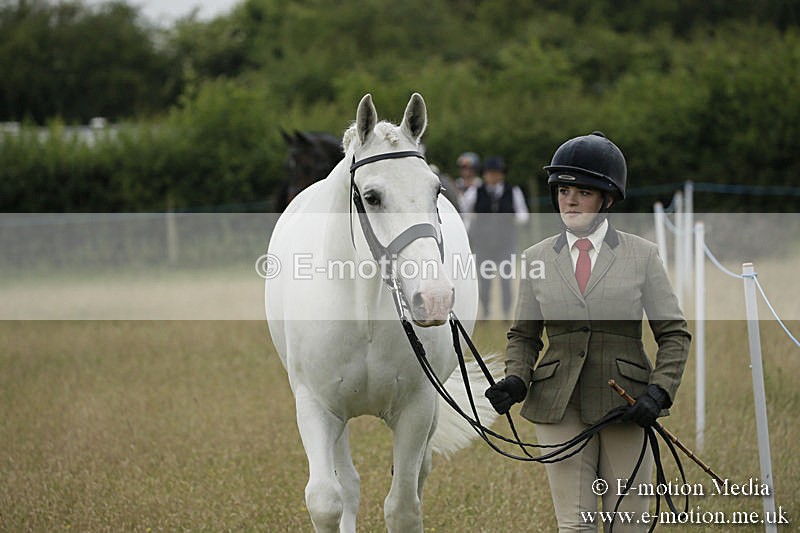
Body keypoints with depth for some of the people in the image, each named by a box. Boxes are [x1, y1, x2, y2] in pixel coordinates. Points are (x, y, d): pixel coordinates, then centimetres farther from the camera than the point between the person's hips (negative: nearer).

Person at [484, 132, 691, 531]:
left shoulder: (642, 255, 1)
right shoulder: (537, 258, 7)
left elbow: (674, 333, 2)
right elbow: (523, 335, 13)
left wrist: (658, 392, -12)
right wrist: (515, 380, -7)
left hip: (626, 407, -1)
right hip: (559, 407, 1)